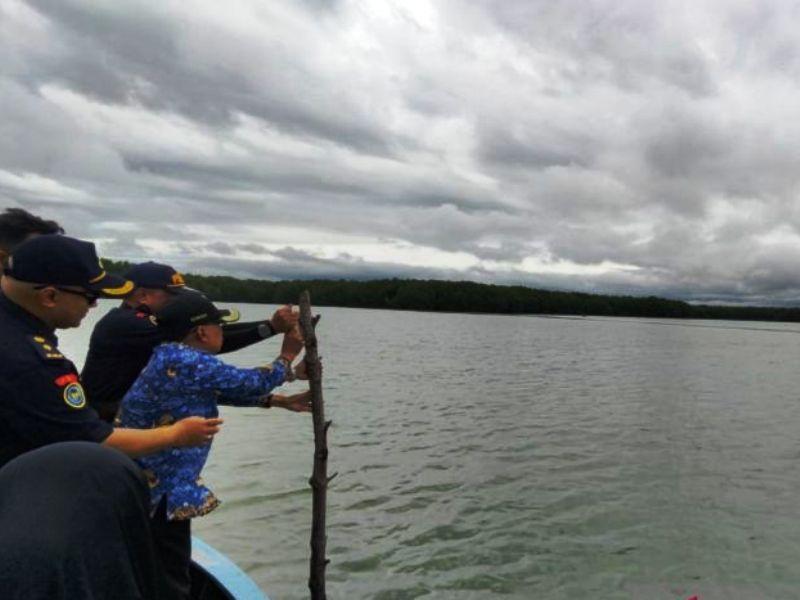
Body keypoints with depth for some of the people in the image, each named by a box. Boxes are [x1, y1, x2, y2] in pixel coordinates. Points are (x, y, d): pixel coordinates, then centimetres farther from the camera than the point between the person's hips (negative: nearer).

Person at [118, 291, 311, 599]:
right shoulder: (186, 362, -24)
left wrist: (284, 401, 12)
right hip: (156, 488, -10)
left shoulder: (171, 359, 8)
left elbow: (226, 390, 13)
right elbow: (250, 382, -17)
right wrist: (287, 357, 0)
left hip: (155, 482, 10)